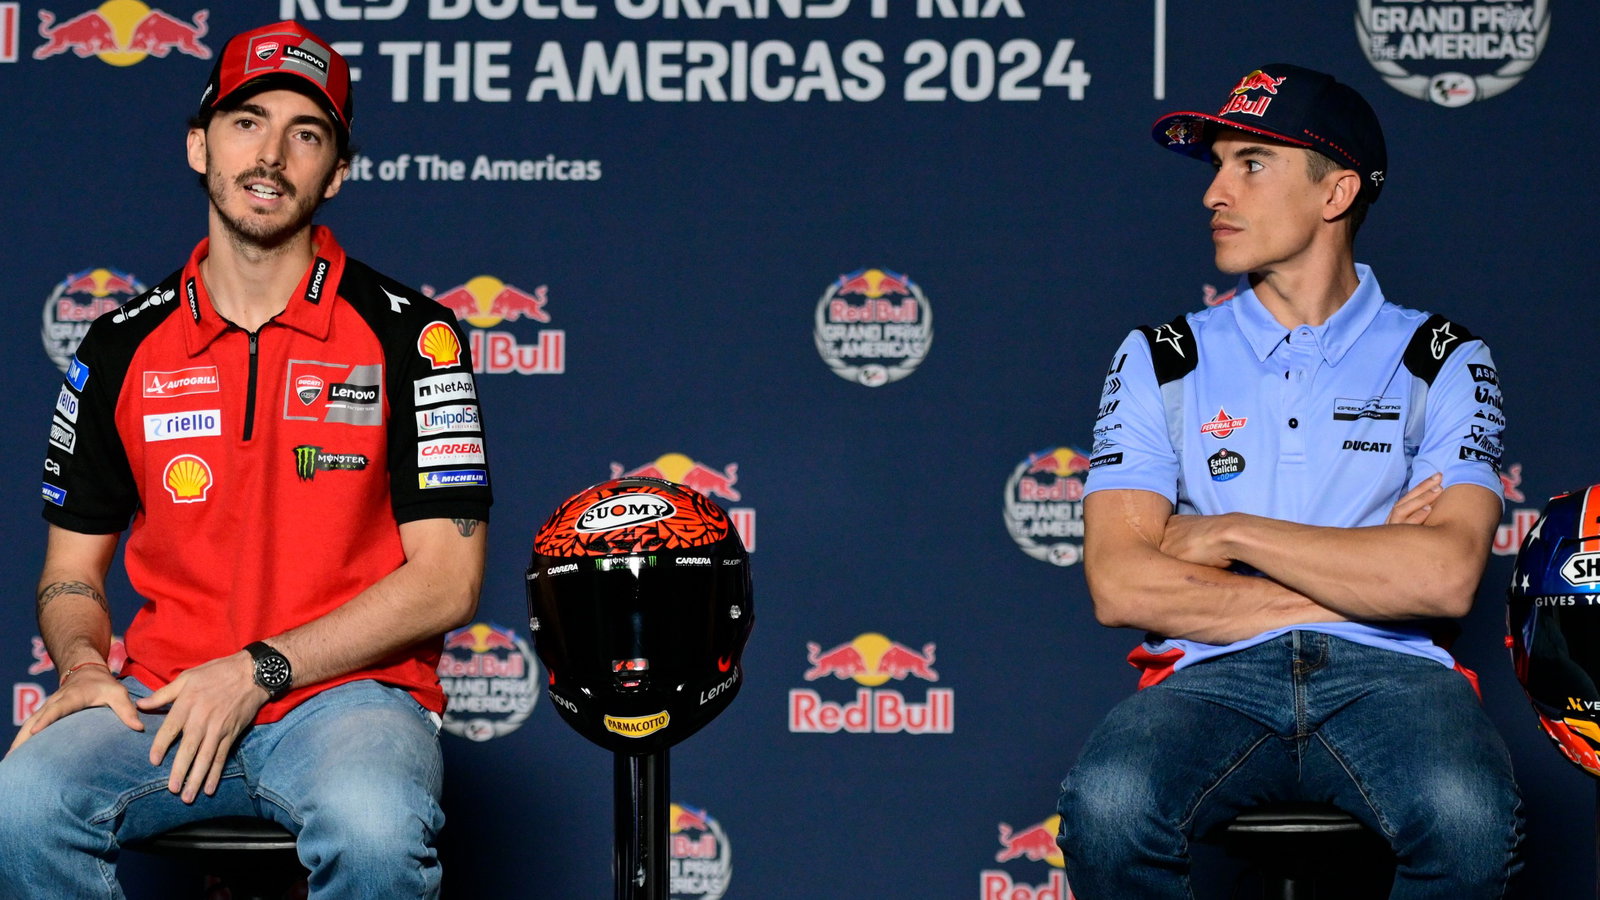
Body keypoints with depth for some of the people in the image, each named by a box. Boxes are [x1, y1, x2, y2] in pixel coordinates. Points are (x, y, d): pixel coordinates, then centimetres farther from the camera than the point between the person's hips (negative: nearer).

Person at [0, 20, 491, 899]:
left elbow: (446, 580, -4)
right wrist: (83, 667, -6)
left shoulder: (407, 333, 1)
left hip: (347, 691, -3)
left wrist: (258, 670, -12)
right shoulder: (121, 347, 11)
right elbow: (72, 570, 18)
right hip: (164, 696, 3)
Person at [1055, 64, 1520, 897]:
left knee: (1470, 815, -37)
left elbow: (1447, 576, -6)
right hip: (1213, 675, 1)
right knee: (1106, 807, -35)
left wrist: (1231, 533, -4)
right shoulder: (1160, 360, 14)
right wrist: (1361, 577, -1)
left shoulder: (1441, 360, 11)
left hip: (1387, 675, 0)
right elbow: (1118, 585, 0)